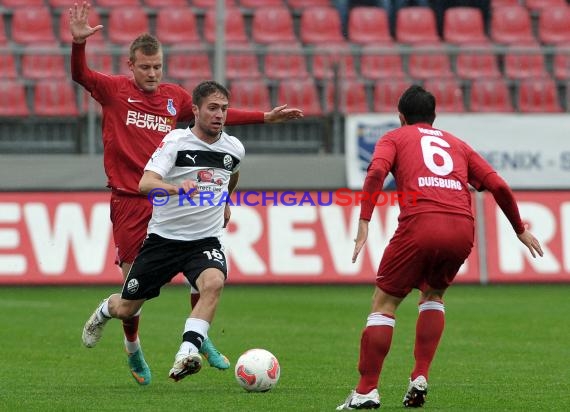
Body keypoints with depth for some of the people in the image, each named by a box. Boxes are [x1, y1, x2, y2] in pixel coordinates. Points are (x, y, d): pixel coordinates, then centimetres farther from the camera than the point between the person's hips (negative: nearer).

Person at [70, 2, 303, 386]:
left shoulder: (174, 96, 10)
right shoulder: (114, 90, -1)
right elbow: (80, 75, -17)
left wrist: (265, 117, 16)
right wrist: (79, 43, -37)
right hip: (129, 200, -3)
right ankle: (133, 350, 25)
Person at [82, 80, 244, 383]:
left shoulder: (234, 148, 1)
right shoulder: (176, 141, -14)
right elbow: (145, 184, -29)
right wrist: (178, 189, -47)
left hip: (205, 241, 2)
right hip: (164, 238, -2)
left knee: (213, 283, -33)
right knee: (126, 309, 9)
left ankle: (187, 354, -39)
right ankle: (104, 311, 47)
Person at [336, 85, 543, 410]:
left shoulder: (395, 138, 20)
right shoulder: (457, 144, 30)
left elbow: (376, 172, -2)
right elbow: (499, 187, 22)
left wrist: (364, 223, -9)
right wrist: (520, 229, 33)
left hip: (420, 225, -4)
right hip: (463, 229, 4)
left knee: (385, 303, 8)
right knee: (434, 294, 28)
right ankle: (420, 377, 13)